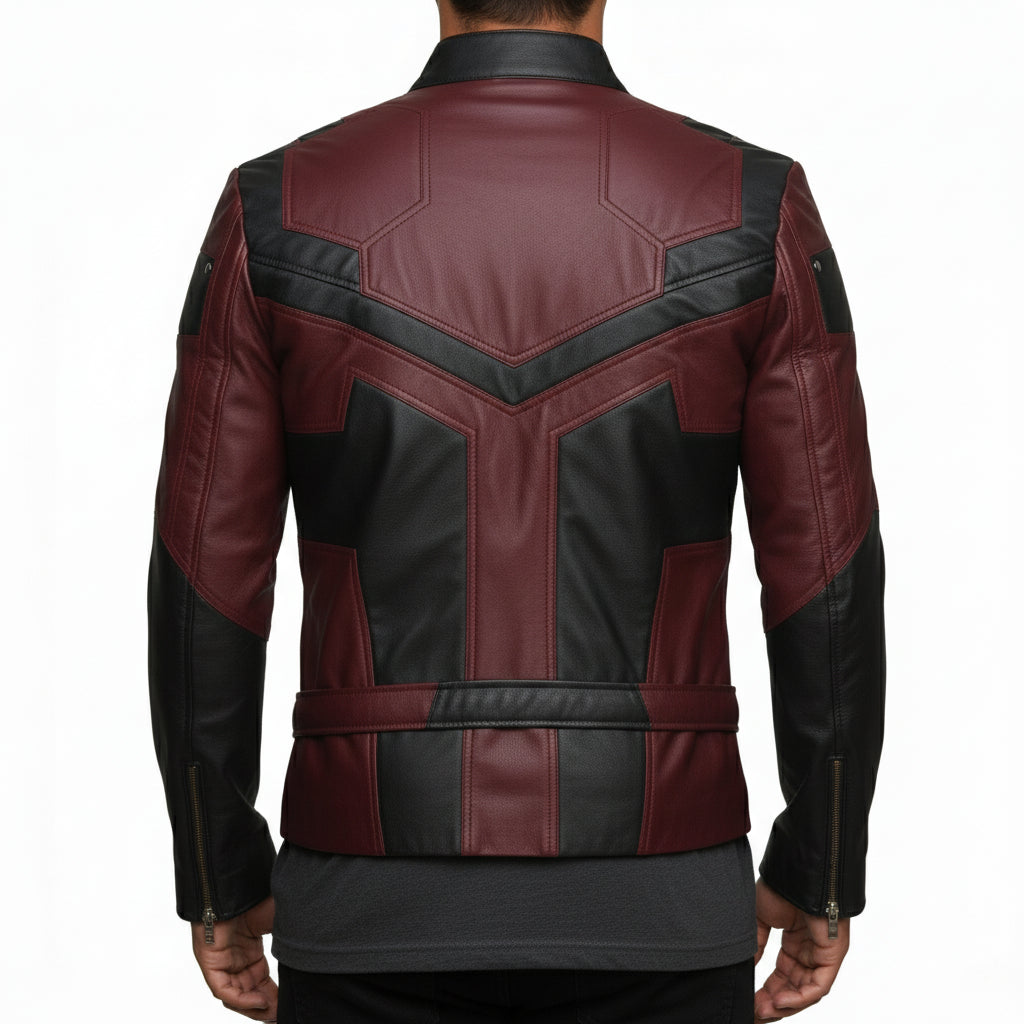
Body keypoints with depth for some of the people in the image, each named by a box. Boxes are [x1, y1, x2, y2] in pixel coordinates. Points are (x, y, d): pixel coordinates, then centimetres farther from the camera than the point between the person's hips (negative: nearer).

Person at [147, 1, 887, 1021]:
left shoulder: (279, 209, -6)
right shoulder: (752, 210, -7)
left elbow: (204, 583, -4)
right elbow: (829, 581, -5)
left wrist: (220, 882, 9)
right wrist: (822, 879, 8)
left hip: (384, 903, 1)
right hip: (648, 907, 0)